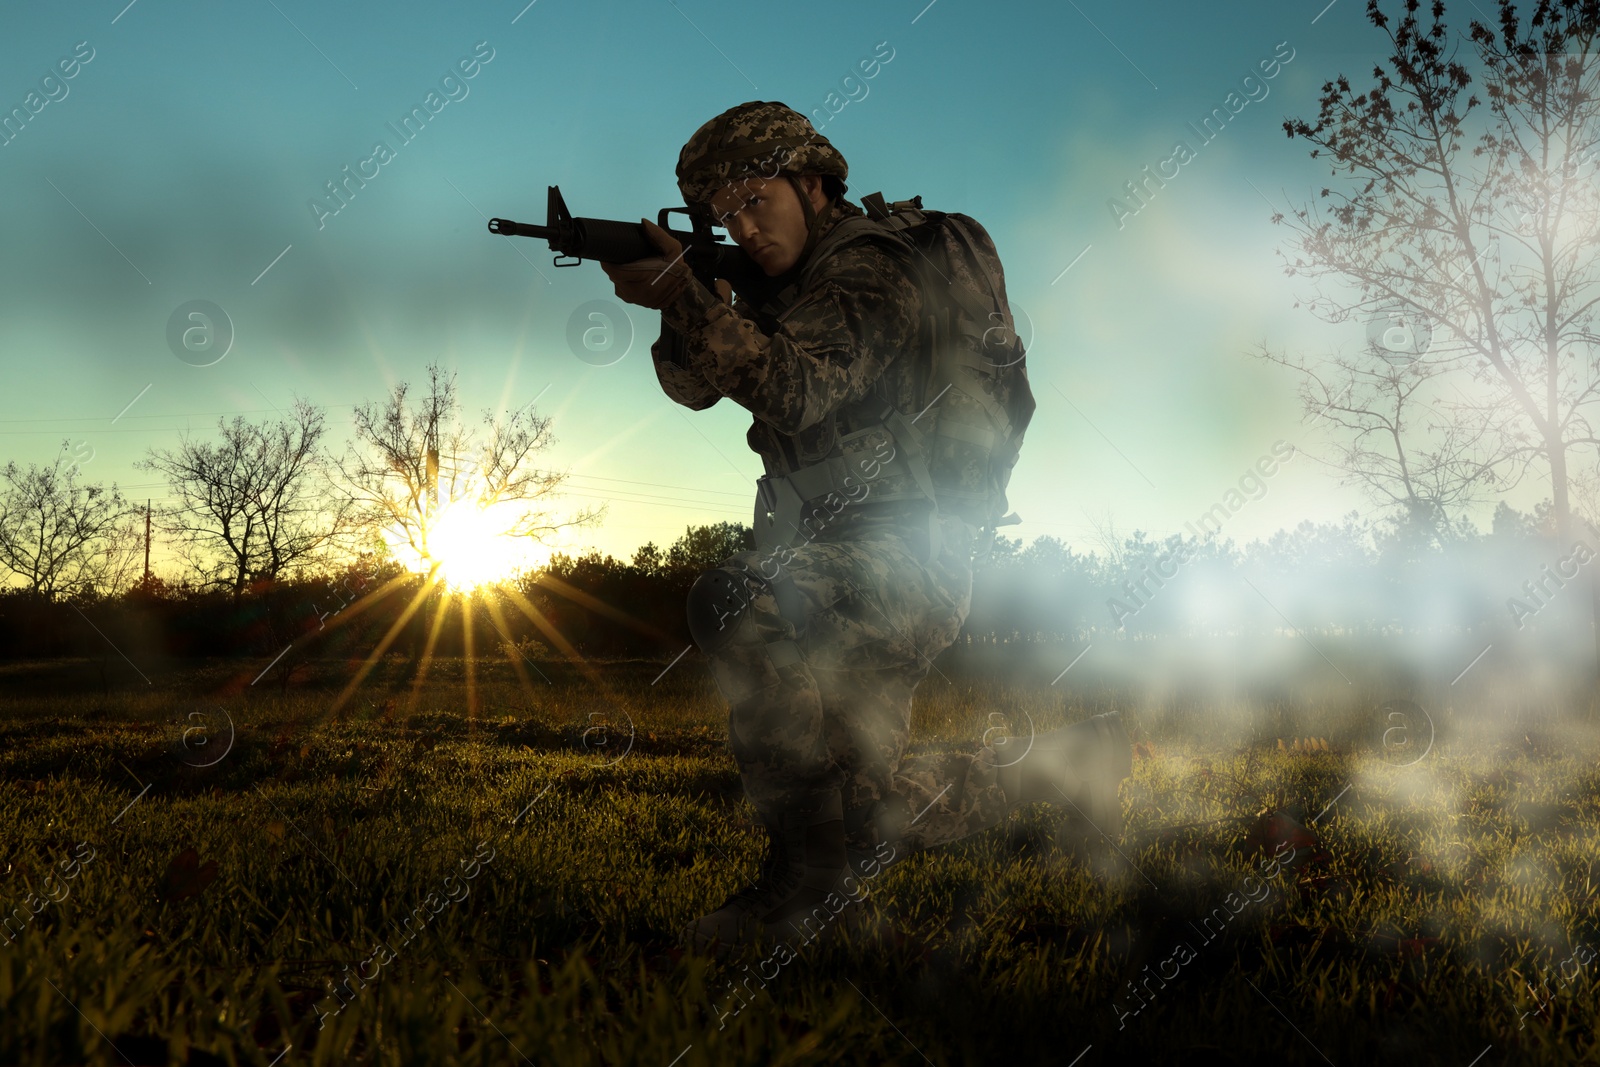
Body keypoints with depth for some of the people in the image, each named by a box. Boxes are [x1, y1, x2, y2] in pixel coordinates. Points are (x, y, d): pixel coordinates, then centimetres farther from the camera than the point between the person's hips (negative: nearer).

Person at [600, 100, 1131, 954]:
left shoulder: (868, 269, -11)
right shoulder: (784, 283, 16)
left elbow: (796, 389, -28)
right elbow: (696, 384, 3)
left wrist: (691, 299, -38)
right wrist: (674, 308, -17)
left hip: (903, 549, -9)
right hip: (849, 564, 9)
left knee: (734, 602, -33)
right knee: (868, 817, 7)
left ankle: (805, 883, -22)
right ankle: (1064, 764, 25)